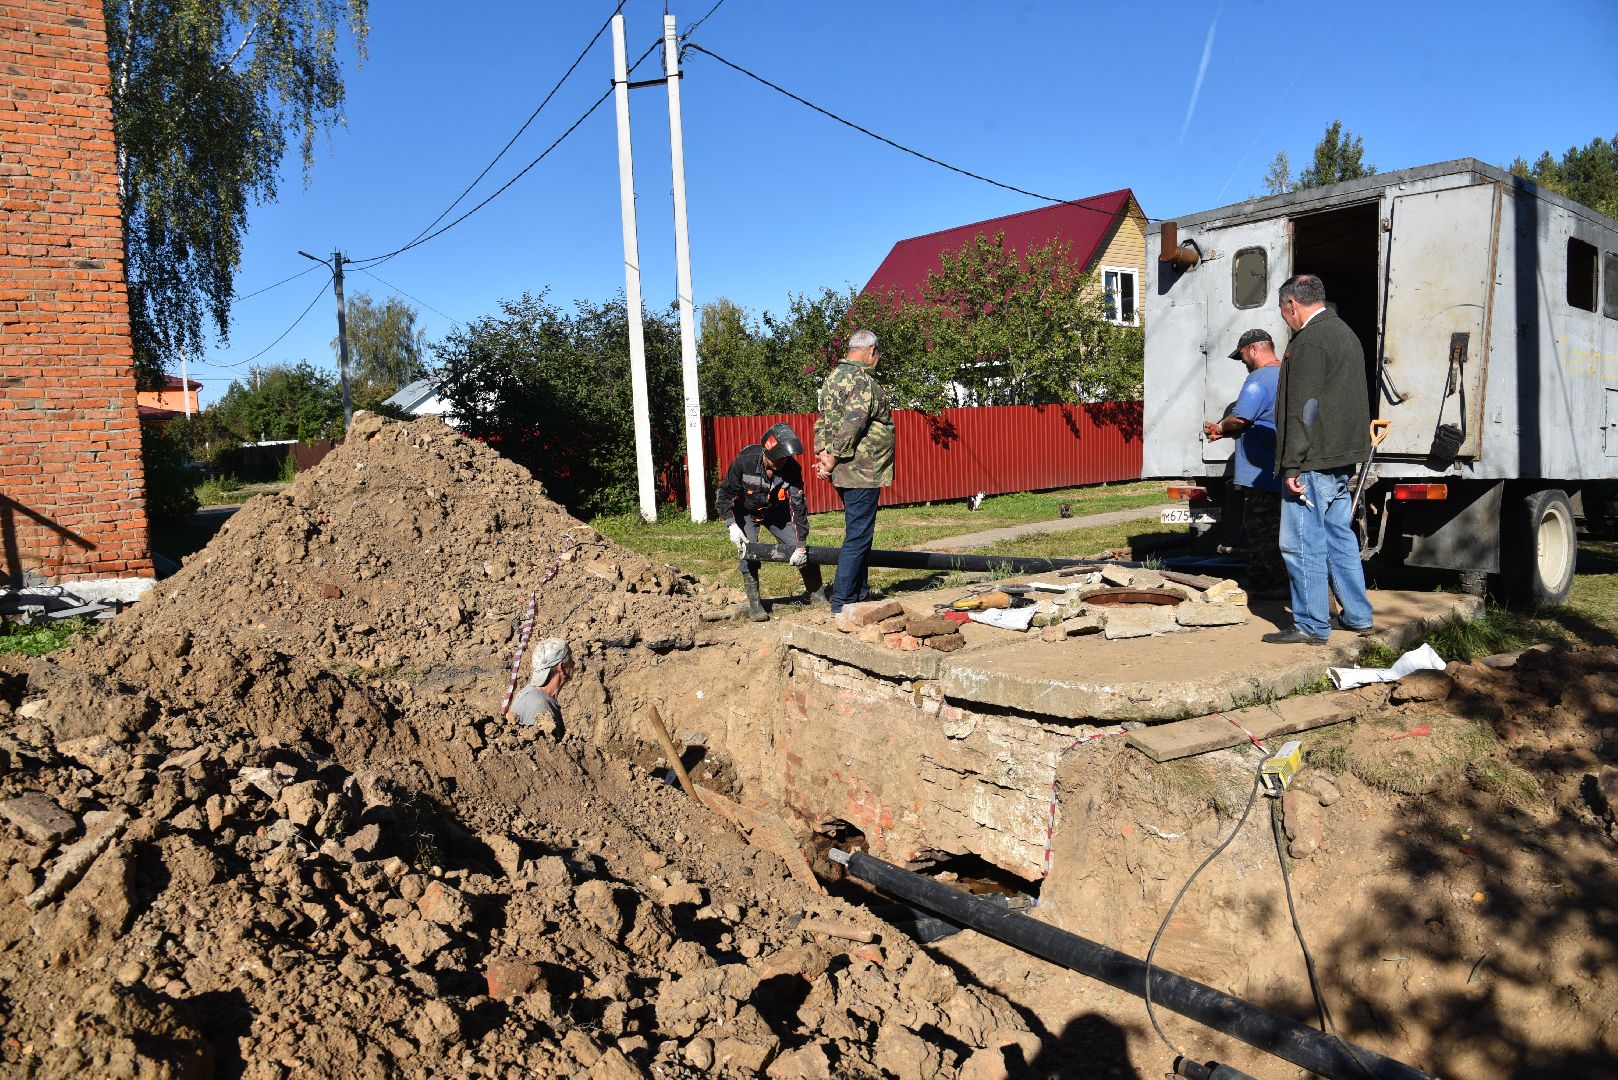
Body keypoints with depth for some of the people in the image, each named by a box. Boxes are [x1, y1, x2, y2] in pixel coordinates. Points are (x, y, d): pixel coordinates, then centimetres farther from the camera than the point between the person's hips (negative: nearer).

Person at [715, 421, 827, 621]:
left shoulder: (792, 469, -27)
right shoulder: (745, 461, -31)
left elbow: (799, 507, -25)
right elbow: (724, 494, -20)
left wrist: (801, 546, -28)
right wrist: (732, 525, -31)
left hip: (777, 511, 2)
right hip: (745, 512, -2)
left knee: (800, 551, -5)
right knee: (749, 553, -20)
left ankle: (818, 596, 11)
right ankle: (754, 604, -8)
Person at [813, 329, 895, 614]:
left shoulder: (834, 376, 15)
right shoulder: (863, 381, -16)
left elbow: (823, 420, 13)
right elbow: (850, 426, -23)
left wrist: (822, 453, 4)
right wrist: (833, 460, -15)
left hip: (846, 472, 10)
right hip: (862, 472, -10)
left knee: (858, 533, 18)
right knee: (858, 535, -5)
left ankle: (860, 593, 26)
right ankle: (842, 601, -2)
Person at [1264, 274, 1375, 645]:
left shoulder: (1310, 340, -14)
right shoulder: (1345, 333, 19)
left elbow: (1304, 409, -20)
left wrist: (1293, 465, -19)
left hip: (1314, 461, -10)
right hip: (1343, 461, 10)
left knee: (1302, 543, -4)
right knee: (1340, 536, 17)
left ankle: (1311, 625, 1)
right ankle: (1358, 617, 25)